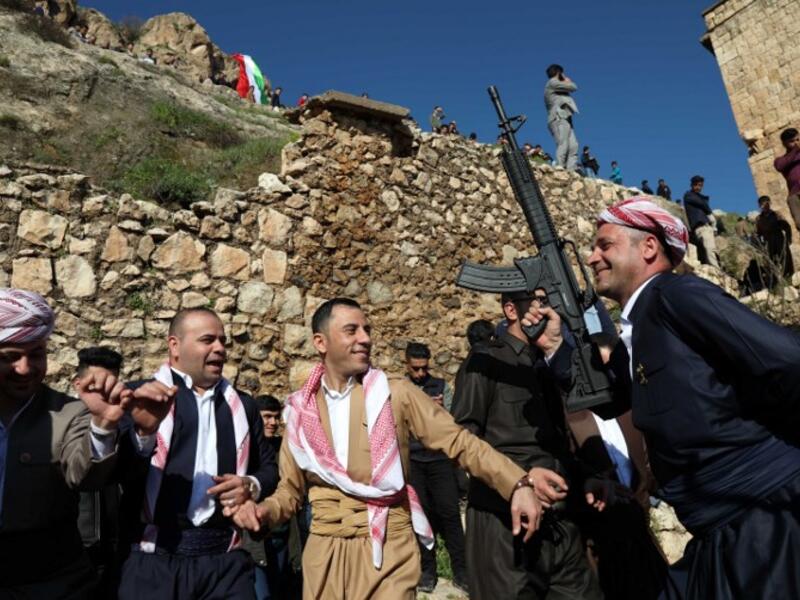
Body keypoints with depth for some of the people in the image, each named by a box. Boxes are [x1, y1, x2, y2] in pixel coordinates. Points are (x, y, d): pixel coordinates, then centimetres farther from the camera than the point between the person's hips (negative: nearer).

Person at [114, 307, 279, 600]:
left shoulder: (242, 405, 12)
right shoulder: (141, 397, 1)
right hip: (155, 559, -2)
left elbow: (269, 467, 16)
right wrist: (144, 430, -27)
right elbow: (117, 471, -9)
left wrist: (253, 486, -5)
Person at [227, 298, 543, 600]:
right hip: (324, 551, 3)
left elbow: (459, 441, -8)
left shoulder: (396, 394, -5)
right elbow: (290, 490, 9)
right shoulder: (301, 410, 2)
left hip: (388, 548, -2)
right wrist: (262, 511, -11)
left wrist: (517, 484, -20)